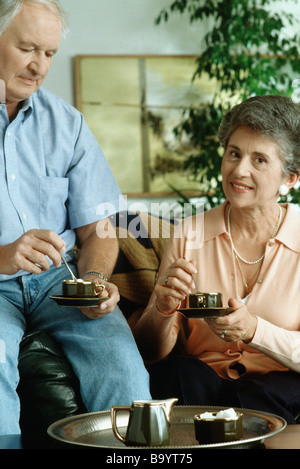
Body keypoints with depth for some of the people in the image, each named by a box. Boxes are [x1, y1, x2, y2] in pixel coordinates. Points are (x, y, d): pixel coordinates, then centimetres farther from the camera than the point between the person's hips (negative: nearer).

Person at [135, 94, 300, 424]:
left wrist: (254, 330, -23)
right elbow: (151, 352, 4)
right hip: (201, 384, 1)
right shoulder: (190, 236, 4)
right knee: (177, 373, -32)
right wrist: (163, 310, -17)